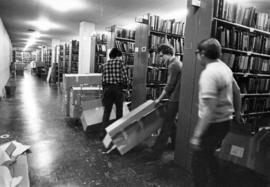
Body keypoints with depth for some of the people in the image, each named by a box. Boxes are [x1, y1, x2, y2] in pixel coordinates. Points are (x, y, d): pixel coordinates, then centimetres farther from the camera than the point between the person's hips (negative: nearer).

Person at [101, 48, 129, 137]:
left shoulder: (105, 64, 10)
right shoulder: (120, 62, -1)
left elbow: (103, 78, 8)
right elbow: (125, 77, -10)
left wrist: (104, 90, 14)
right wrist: (124, 85, 10)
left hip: (106, 88, 3)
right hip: (117, 88, -3)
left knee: (106, 111, 10)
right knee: (119, 111, 12)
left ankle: (104, 132, 9)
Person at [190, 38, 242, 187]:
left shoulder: (208, 73, -24)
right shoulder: (225, 67, 5)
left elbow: (209, 109, -30)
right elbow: (236, 92, 17)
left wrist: (197, 135, -27)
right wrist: (237, 112, 30)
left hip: (213, 124, -9)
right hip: (226, 120, 9)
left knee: (198, 161, 5)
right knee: (207, 154, 26)